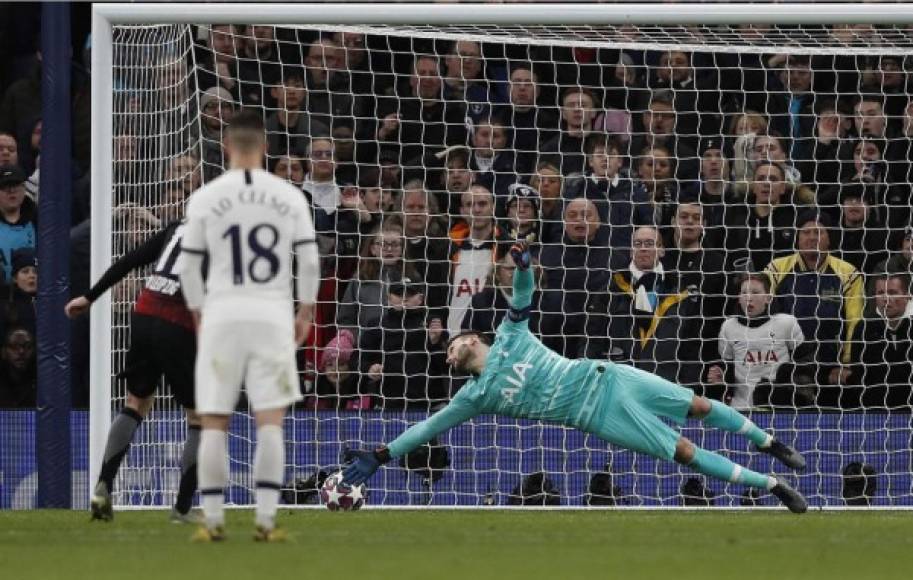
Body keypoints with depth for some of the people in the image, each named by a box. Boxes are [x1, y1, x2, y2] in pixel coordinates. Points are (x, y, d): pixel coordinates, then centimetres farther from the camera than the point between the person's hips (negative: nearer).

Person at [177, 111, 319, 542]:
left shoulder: (205, 199, -2)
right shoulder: (289, 197, 1)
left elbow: (188, 266, 2)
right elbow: (309, 261, 2)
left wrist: (198, 314, 15)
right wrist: (305, 313, 13)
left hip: (222, 313, -1)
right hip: (272, 313, 1)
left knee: (214, 422, 5)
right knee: (270, 421, 2)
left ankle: (213, 521, 4)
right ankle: (266, 521, -4)